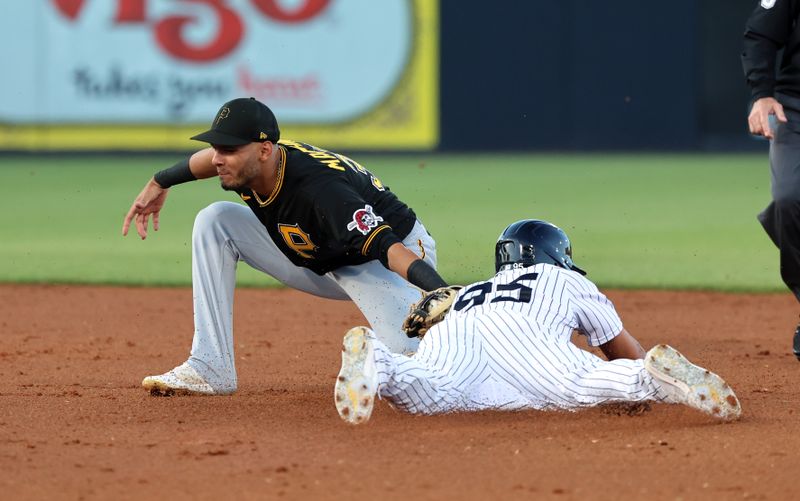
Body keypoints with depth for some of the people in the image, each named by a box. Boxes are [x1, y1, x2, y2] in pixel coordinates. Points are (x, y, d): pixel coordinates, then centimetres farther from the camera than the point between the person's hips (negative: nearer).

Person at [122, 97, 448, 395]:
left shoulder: (319, 188, -38)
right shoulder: (245, 164, -15)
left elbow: (388, 247, -46)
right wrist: (160, 183, 22)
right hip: (319, 263, 8)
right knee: (214, 222, -4)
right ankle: (210, 369, -4)